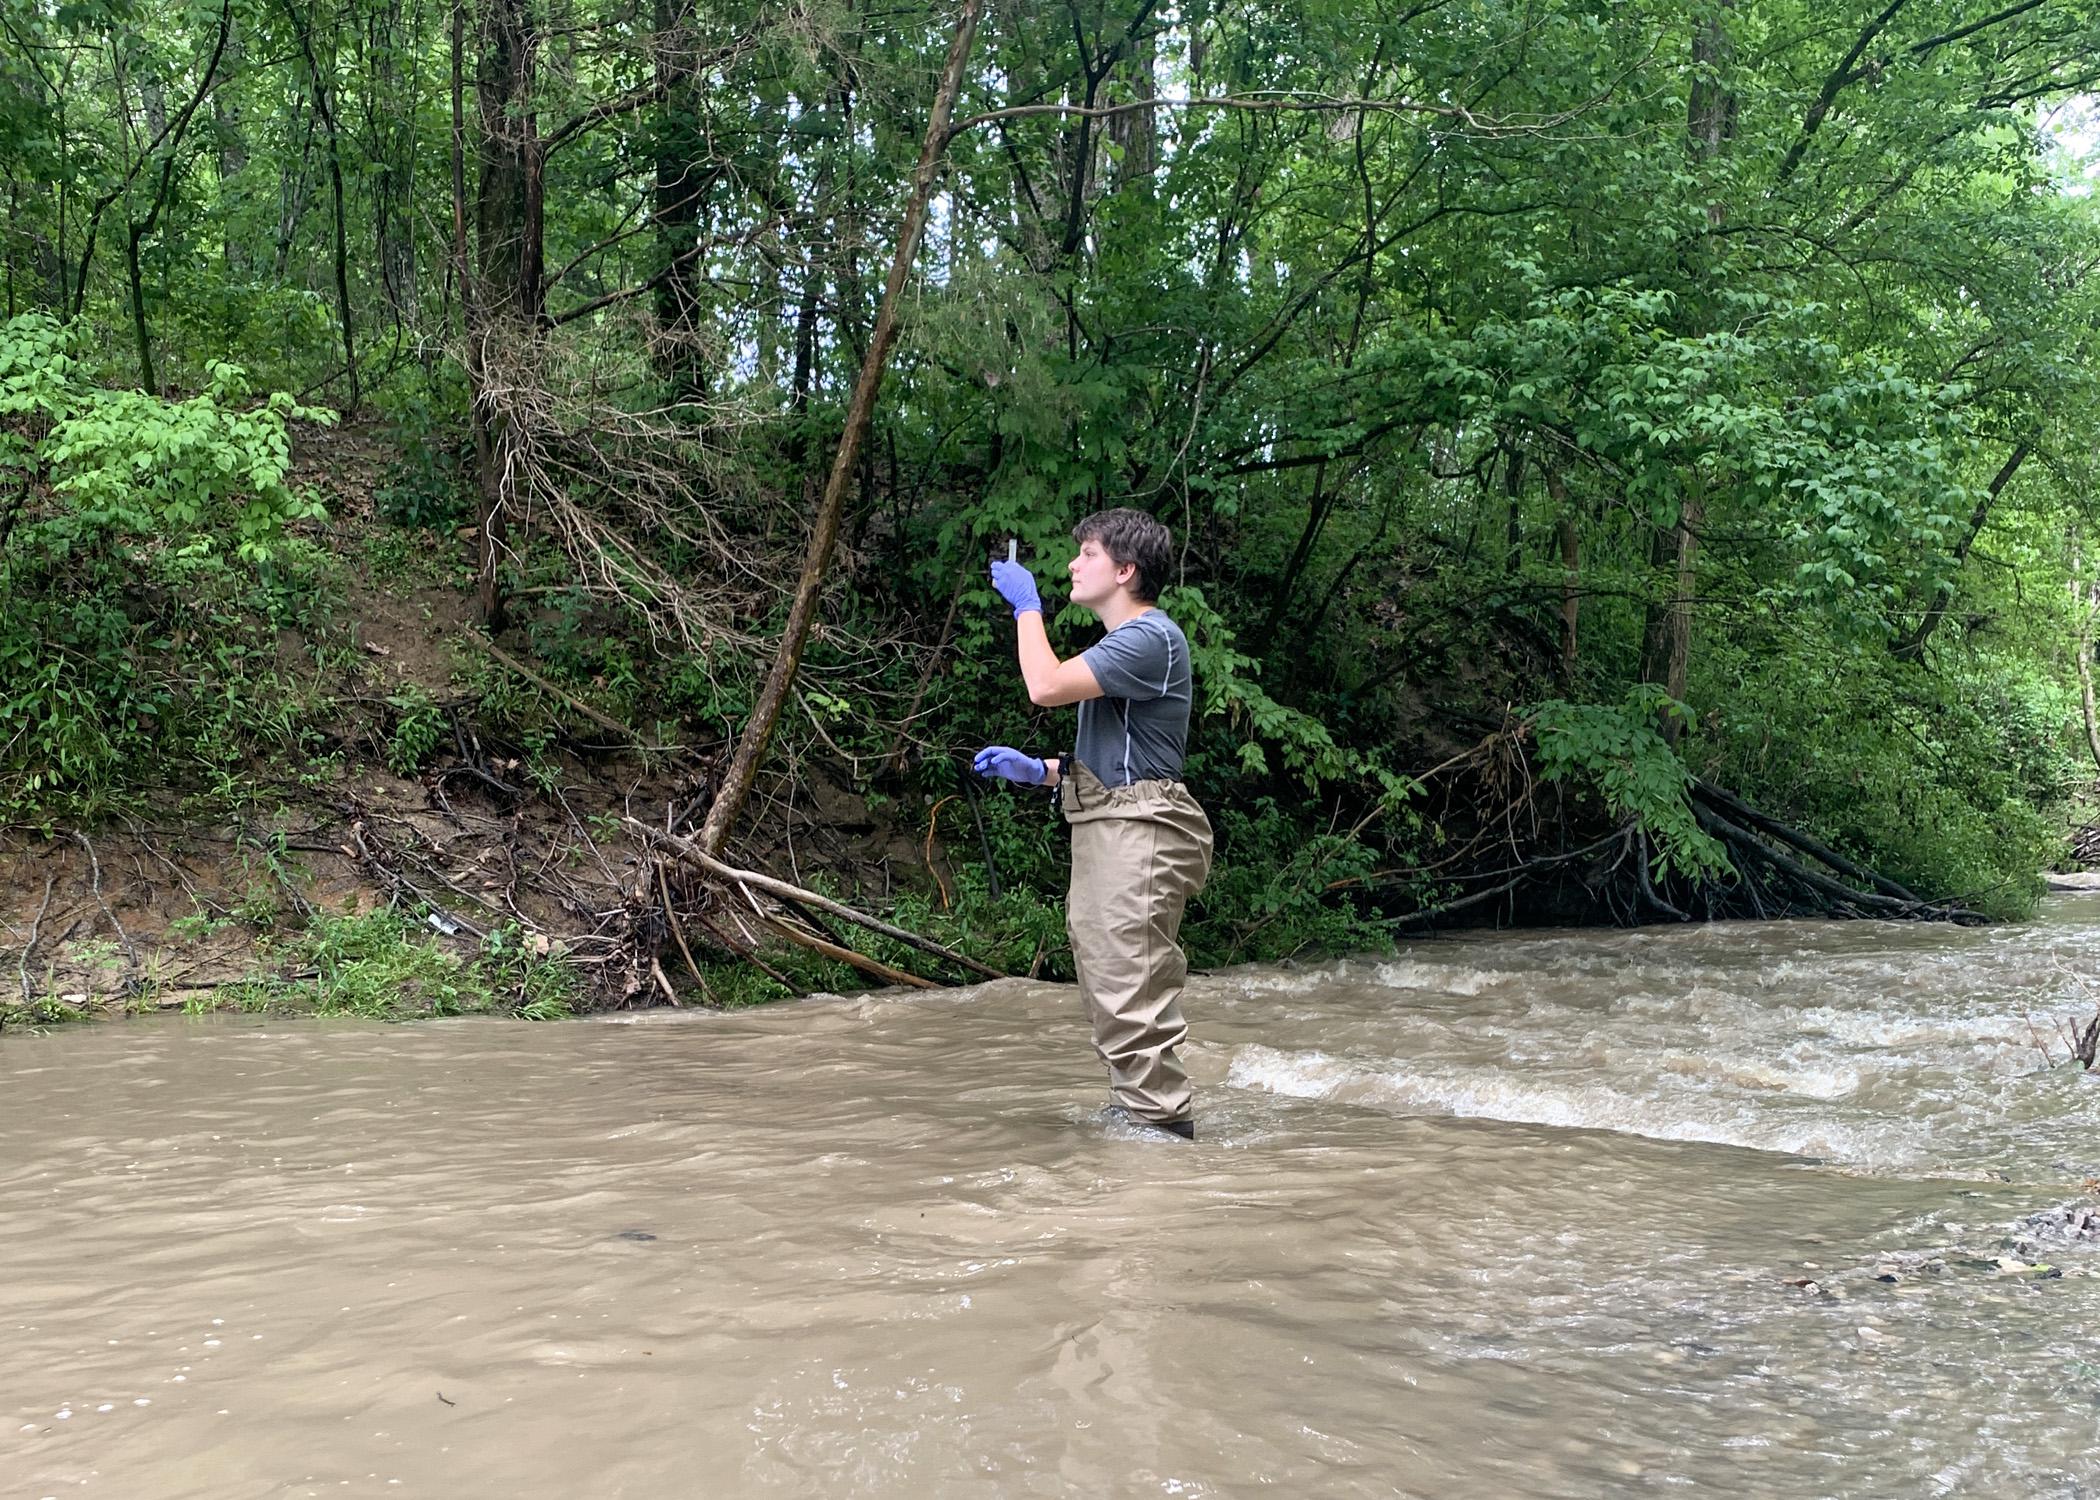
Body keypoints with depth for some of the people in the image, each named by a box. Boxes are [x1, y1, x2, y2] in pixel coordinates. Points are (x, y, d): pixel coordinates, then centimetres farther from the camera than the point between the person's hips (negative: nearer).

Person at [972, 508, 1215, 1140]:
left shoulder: (1150, 637, -11)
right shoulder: (1124, 642, 24)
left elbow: (1045, 686, -20)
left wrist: (1027, 606, -6)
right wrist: (1038, 769, 14)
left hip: (1137, 834, -11)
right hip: (1104, 832, 11)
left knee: (1133, 1002, -14)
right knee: (1114, 1000, 13)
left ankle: (1163, 1127, -12)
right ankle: (1133, 1116, 19)